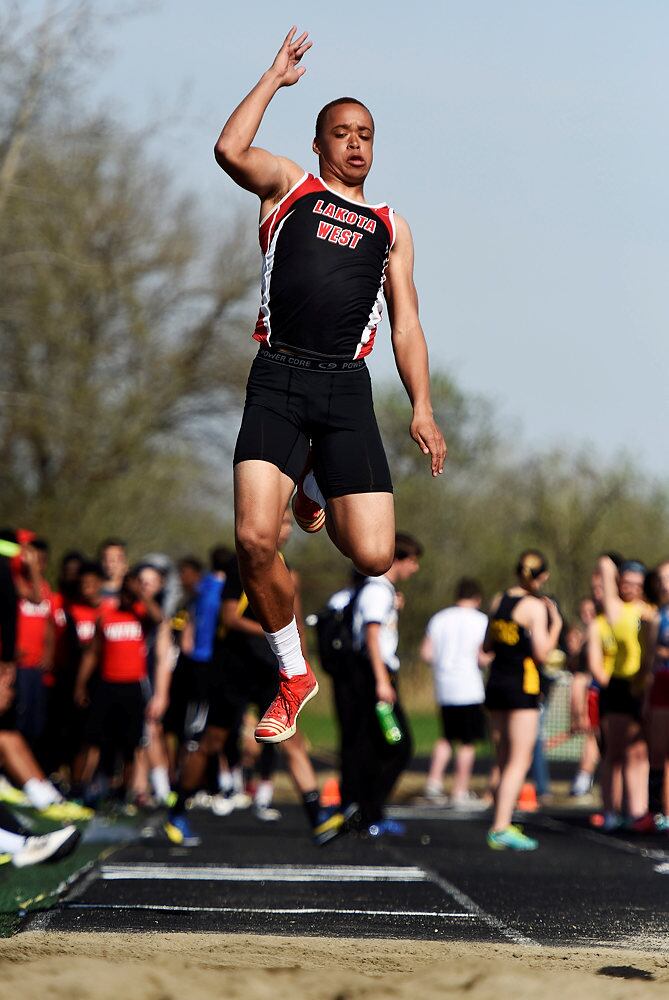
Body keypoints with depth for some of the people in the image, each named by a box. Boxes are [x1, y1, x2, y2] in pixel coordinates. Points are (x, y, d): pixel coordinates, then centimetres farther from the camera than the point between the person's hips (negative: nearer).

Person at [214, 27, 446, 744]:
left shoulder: (390, 227, 23)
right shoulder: (289, 185, 16)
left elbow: (406, 325, 19)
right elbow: (230, 149, -5)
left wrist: (422, 408, 5)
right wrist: (276, 76, 6)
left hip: (347, 388, 2)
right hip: (278, 379, -2)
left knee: (374, 556, -8)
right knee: (254, 539, -19)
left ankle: (315, 490, 28)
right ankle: (294, 675, 4)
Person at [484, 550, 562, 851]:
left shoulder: (499, 601, 10)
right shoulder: (535, 607, -10)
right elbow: (541, 653, -13)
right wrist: (556, 624, -2)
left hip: (496, 682, 7)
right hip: (522, 685, -7)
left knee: (505, 763, 13)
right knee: (519, 761, -7)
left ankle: (500, 827, 12)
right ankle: (501, 829, -16)